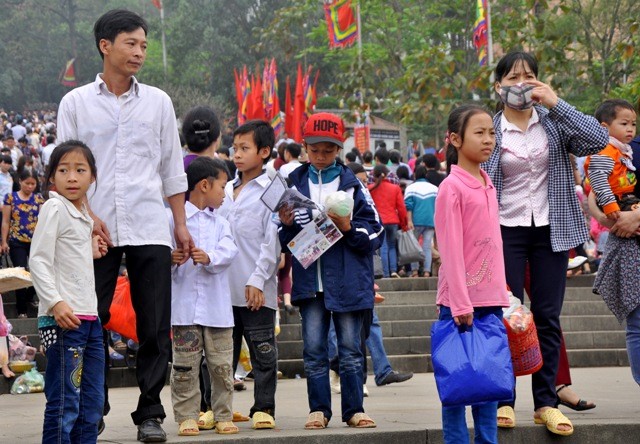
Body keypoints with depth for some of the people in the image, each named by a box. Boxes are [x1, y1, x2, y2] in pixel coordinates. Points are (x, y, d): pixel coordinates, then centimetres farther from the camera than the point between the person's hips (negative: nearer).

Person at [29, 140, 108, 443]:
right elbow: (39, 261, -15)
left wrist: (91, 251, 11)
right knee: (64, 405, -10)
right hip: (63, 319, -9)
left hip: (89, 318, 9)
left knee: (92, 405, 11)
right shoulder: (54, 208, -8)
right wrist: (55, 303, -24)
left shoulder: (83, 216, 17)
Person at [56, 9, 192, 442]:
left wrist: (181, 223, 9)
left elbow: (172, 168, 14)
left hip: (149, 230, 1)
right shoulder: (76, 103, 5)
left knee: (155, 326, -1)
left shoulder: (158, 101, 11)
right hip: (95, 231, -1)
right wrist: (88, 216, -9)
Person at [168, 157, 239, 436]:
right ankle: (187, 416, 7)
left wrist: (209, 258, -23)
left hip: (216, 307, 3)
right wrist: (171, 258, -24)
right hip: (184, 306, -3)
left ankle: (223, 416, 13)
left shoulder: (221, 224, 13)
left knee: (222, 366, 5)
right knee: (185, 366, 0)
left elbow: (228, 251, -4)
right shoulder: (173, 219, 1)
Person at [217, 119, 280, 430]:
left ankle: (263, 408, 7)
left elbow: (272, 241, -10)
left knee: (263, 351, 1)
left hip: (256, 290, -6)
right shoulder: (226, 191, 14)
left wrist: (258, 280, -15)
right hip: (224, 287, 6)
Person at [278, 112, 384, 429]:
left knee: (350, 349, 4)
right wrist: (286, 225, -9)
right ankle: (318, 409, 11)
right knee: (313, 349, 2)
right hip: (310, 281, 1)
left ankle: (354, 409, 12)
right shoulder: (294, 184, 7)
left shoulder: (352, 184, 2)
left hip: (348, 281, -1)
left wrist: (348, 227, -16)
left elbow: (375, 232, 0)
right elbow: (284, 241, 11)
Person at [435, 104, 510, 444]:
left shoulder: (488, 185, 12)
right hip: (460, 300, -7)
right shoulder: (452, 187, -10)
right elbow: (452, 250, -14)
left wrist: (502, 293, 14)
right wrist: (461, 304, -17)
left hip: (490, 299, 7)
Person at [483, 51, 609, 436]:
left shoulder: (555, 122, 3)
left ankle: (546, 402, 9)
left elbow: (598, 139, -13)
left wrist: (556, 103, -15)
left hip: (549, 230, 1)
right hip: (506, 230, -1)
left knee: (548, 317, 3)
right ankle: (504, 400, 5)